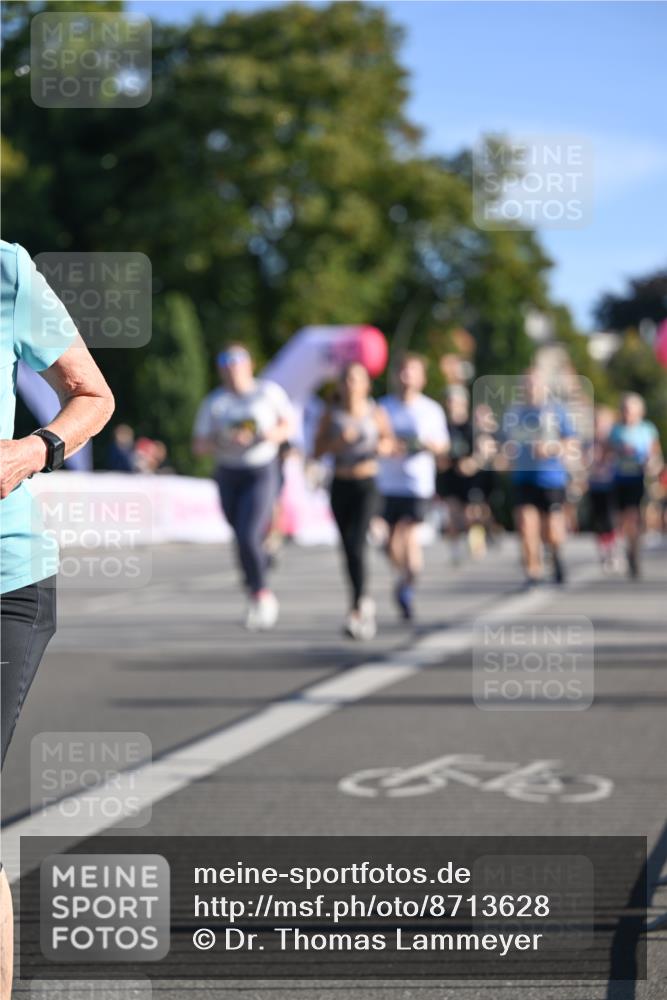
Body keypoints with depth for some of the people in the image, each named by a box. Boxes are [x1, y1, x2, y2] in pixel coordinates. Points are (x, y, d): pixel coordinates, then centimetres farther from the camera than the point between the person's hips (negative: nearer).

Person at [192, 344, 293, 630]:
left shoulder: (270, 392, -3)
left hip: (262, 473, -3)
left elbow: (288, 424, 9)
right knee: (243, 540, 14)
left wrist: (274, 435, -12)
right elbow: (199, 446, -4)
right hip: (229, 474, 3)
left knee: (248, 537, -20)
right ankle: (262, 596, 37)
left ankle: (259, 594, 0)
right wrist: (226, 443, -22)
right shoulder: (213, 402, -2)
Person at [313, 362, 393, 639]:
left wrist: (383, 446, -10)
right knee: (347, 549, 9)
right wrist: (338, 442, -14)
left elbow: (388, 440, 13)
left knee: (357, 545, -17)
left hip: (367, 485, -3)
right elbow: (317, 451, 3)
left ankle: (357, 612, -18)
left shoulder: (376, 413, -2)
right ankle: (363, 601, 29)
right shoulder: (332, 414, 2)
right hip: (340, 486, 3)